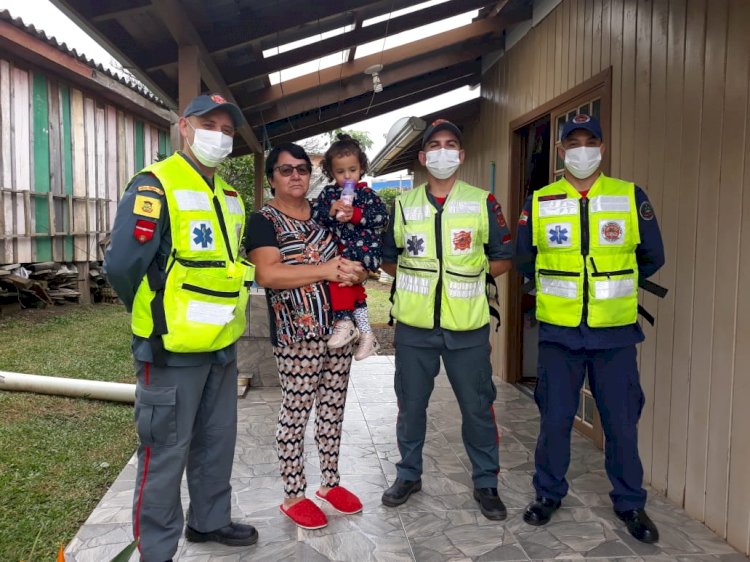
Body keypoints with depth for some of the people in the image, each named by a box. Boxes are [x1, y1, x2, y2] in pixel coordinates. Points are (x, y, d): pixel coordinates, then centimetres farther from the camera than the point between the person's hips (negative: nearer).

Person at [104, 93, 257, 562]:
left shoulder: (230, 197, 12)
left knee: (217, 442, 20)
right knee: (166, 453, 4)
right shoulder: (155, 185, -13)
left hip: (223, 345, 8)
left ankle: (210, 520, 39)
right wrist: (156, 318, -6)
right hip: (173, 348, -8)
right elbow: (122, 266, -21)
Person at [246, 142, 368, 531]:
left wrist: (353, 271, -7)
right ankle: (293, 496, 17)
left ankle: (330, 483, 29)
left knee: (332, 407, 13)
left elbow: (354, 262, 18)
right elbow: (267, 274, -20)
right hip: (296, 333, -6)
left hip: (338, 325, 6)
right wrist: (326, 270, -21)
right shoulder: (263, 220, -4)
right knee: (295, 412, 2)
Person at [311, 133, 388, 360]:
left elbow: (381, 216, -9)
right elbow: (314, 214, 5)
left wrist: (355, 214, -17)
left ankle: (344, 321, -19)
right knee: (351, 283, -3)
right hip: (340, 248, 5)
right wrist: (330, 211, -13)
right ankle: (365, 331, 6)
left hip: (364, 247, -5)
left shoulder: (366, 193, 3)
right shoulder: (328, 193, 14)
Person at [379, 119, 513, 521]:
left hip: (468, 327, -1)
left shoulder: (482, 202, 2)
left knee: (477, 407, 7)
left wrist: (468, 274, -2)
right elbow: (387, 260, 12)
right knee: (411, 405, 12)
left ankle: (486, 482, 26)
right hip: (414, 326, 1)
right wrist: (417, 277, 0)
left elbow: (502, 259, 6)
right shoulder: (402, 205, 7)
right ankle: (408, 474, 32)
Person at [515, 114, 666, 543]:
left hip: (616, 331, 0)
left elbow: (652, 258, 8)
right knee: (555, 418, 9)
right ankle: (549, 493, 28)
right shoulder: (539, 202, 2)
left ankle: (630, 502, 28)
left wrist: (613, 283, 14)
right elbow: (526, 260, 11)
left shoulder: (632, 197, 0)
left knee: (622, 421, 8)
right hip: (558, 331, 0)